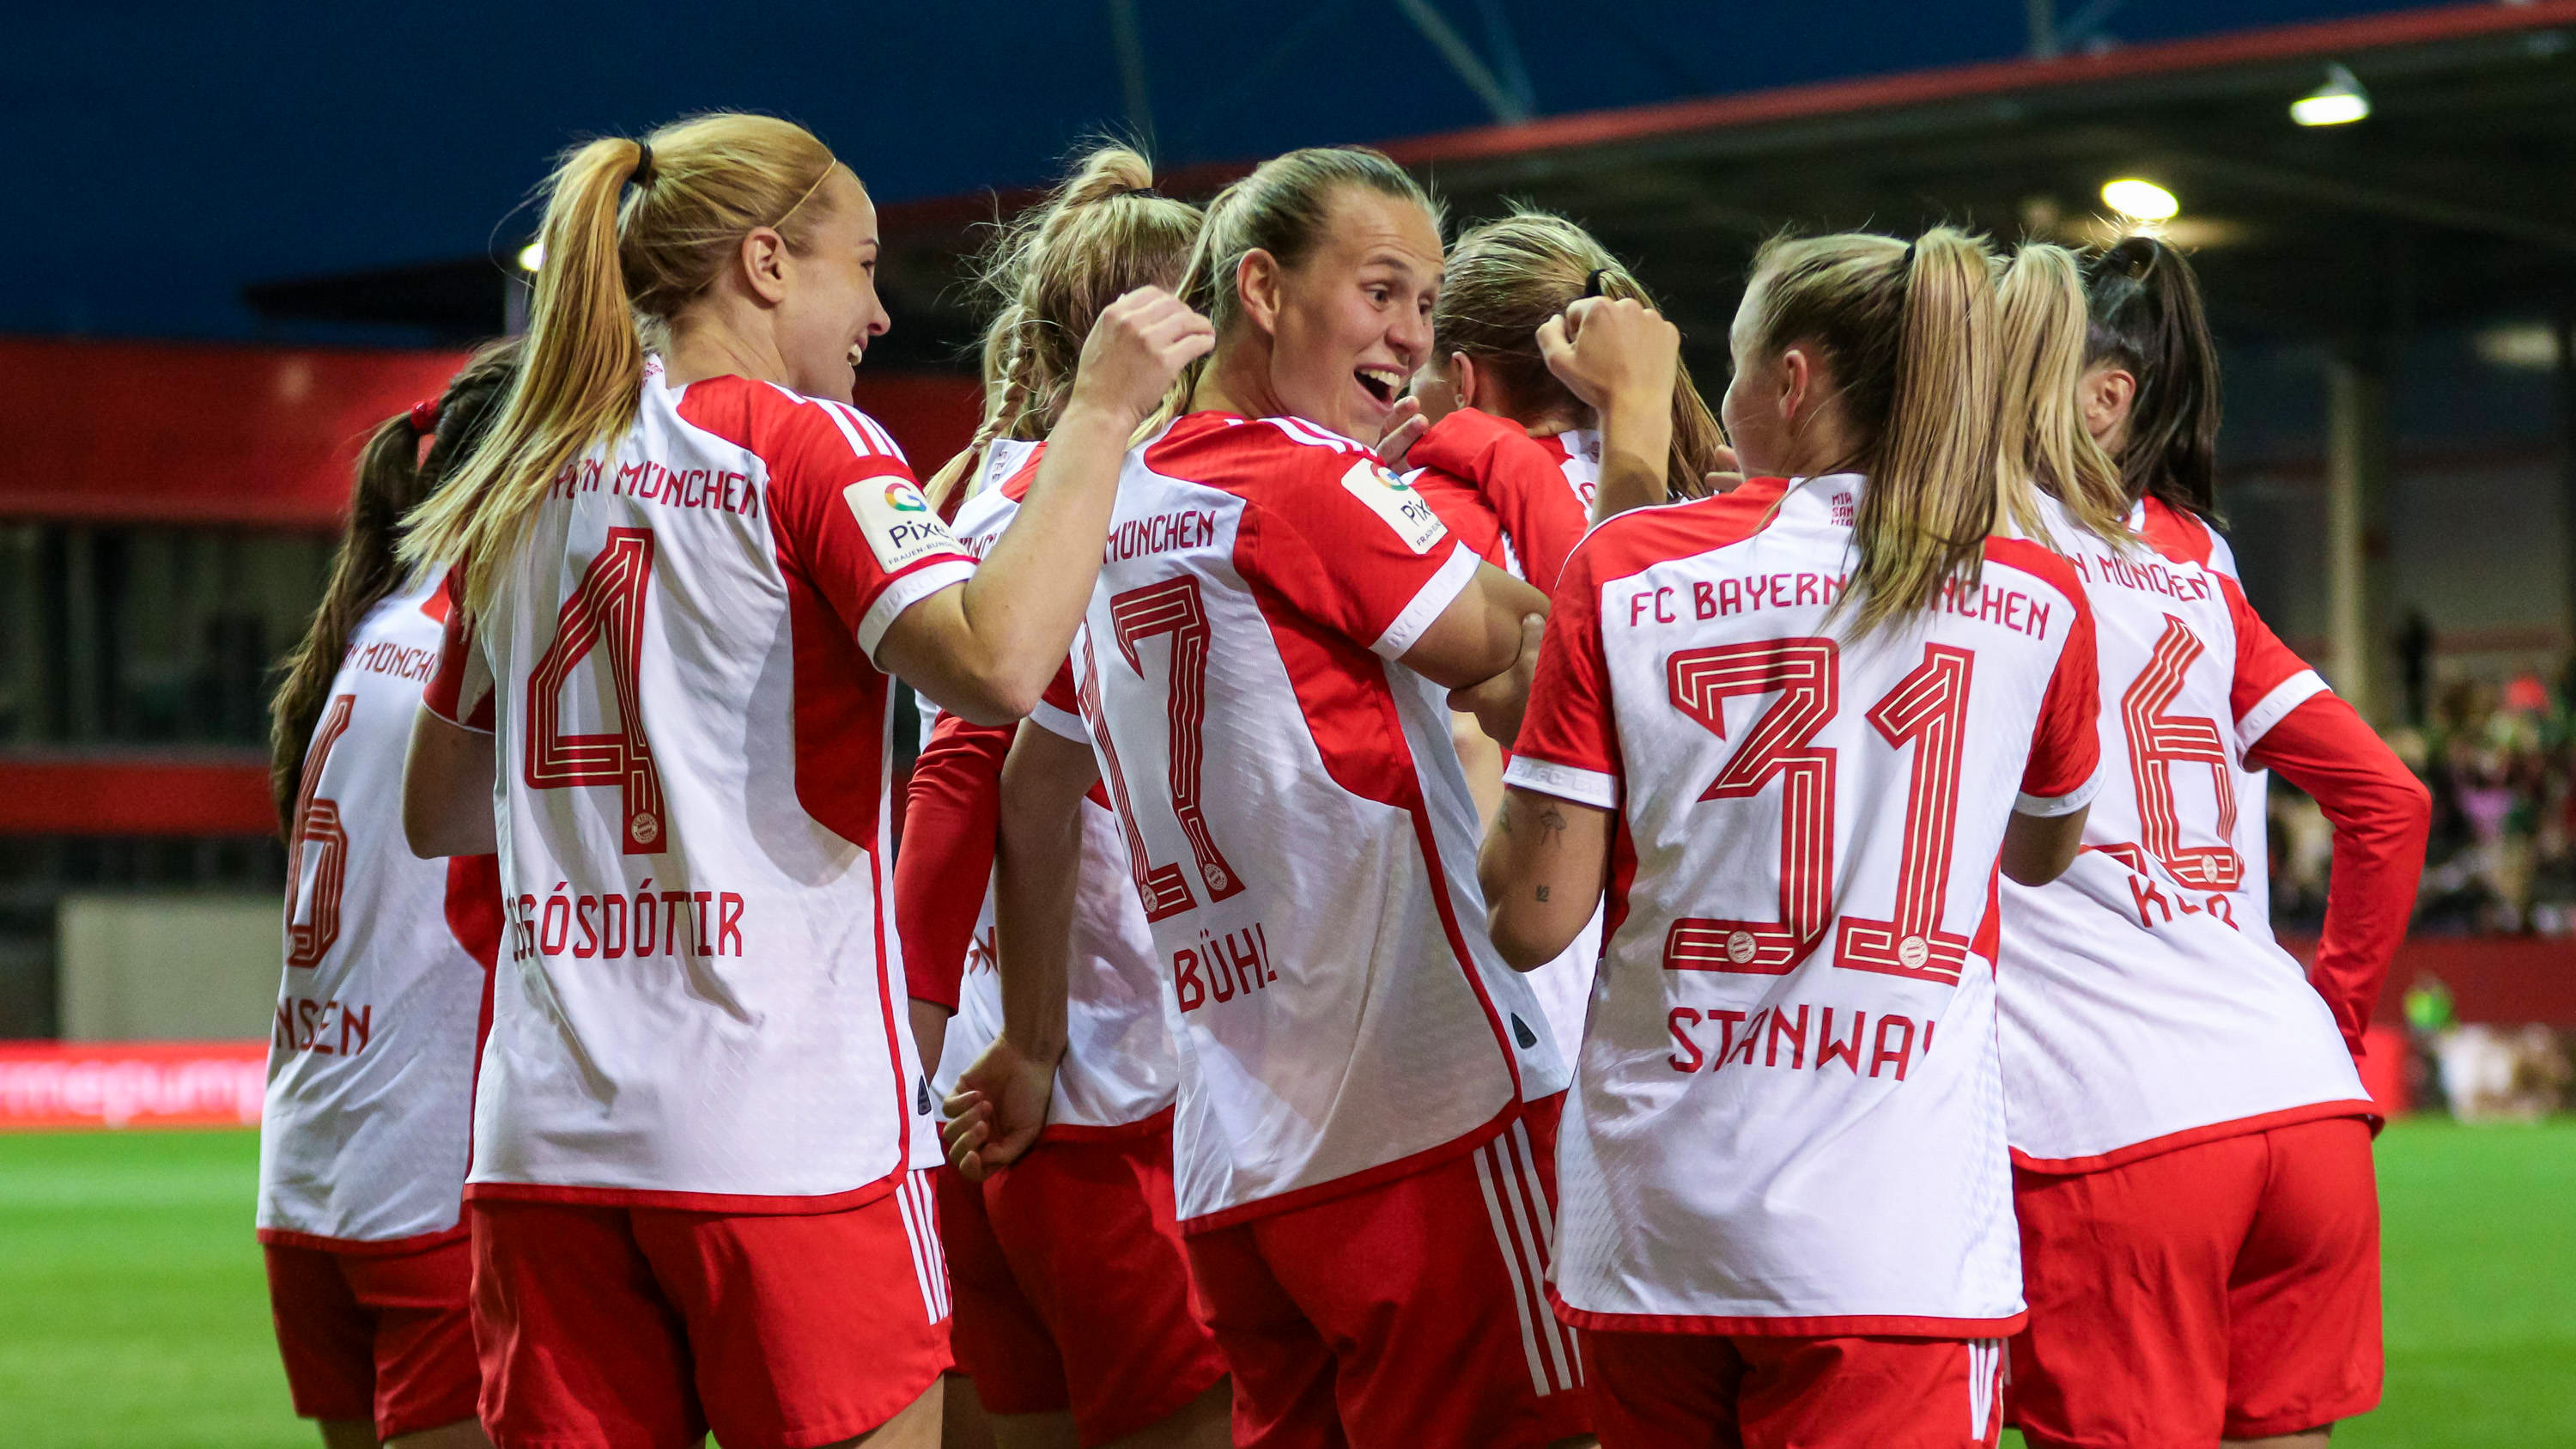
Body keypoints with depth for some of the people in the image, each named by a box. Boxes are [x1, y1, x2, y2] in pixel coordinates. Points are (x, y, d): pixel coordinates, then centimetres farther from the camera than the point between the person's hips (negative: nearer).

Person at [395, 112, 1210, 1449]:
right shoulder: (804, 445, -4)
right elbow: (997, 664, -21)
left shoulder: (527, 484, 14)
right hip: (783, 1128, -6)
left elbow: (437, 814, 21)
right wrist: (1099, 411, -13)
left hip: (545, 1133, 6)